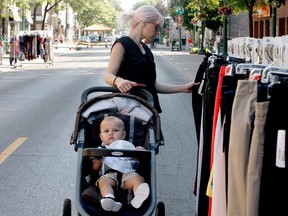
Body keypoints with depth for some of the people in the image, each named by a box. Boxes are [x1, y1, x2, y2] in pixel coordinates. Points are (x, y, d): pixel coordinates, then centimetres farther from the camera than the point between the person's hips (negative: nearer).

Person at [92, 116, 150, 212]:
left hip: (128, 173, 0)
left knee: (138, 178, -32)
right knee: (103, 181, -34)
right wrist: (98, 159, -1)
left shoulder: (128, 146, 32)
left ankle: (139, 197, -61)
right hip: (109, 174, 0)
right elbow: (94, 169, 18)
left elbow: (138, 161, 20)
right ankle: (109, 199, -61)